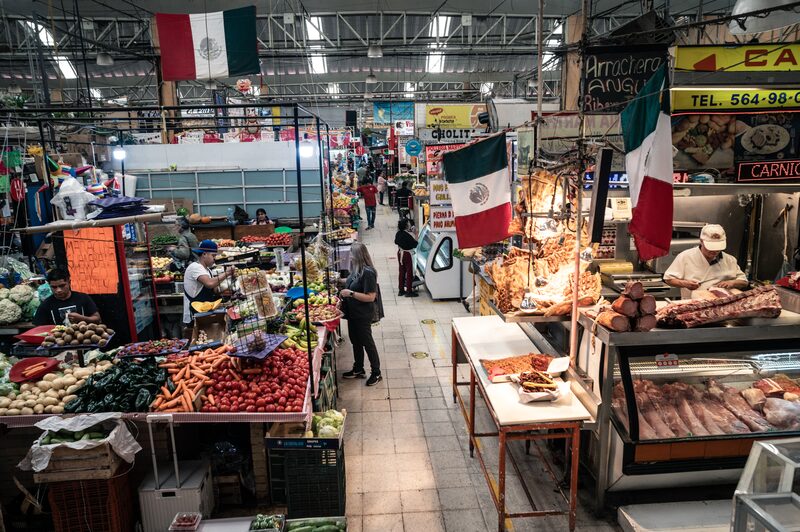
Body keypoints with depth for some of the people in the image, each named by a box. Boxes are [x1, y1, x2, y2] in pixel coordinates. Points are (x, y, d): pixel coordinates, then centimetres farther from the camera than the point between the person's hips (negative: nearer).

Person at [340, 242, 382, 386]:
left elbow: (370, 297, -26)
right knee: (355, 341, 20)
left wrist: (351, 293, -26)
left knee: (367, 342, 5)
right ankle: (358, 370, 37)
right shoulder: (356, 270, 2)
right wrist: (344, 291, 6)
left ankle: (376, 373, 22)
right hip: (353, 313, 9)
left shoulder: (368, 272, -25)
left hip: (363, 315, -9)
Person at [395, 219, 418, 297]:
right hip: (407, 254, -7)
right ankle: (409, 291, 7)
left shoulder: (398, 233, -2)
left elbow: (396, 241, 13)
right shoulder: (409, 235, -23)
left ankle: (401, 290, 23)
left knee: (402, 271, 15)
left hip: (400, 253, 7)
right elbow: (415, 244, -19)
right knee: (409, 272, 3)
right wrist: (414, 235, -12)